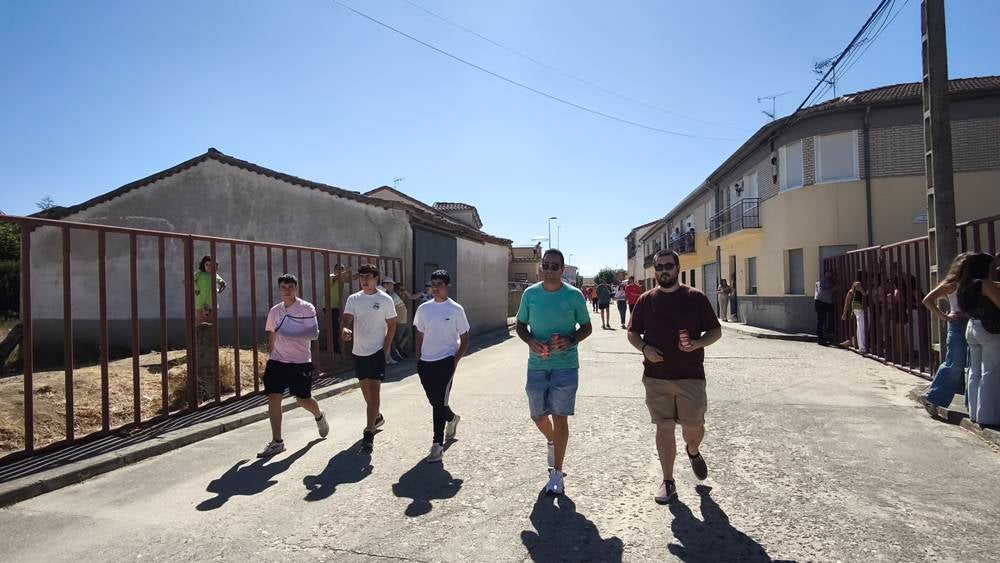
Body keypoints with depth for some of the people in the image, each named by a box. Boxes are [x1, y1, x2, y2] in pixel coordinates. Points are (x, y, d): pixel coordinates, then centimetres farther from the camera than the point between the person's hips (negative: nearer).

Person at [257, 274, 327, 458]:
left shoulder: (306, 308, -8)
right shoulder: (275, 311, 8)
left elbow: (314, 334, -18)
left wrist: (290, 334, -27)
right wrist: (271, 355, 18)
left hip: (301, 362, -4)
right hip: (277, 361, 4)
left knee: (303, 399, 5)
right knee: (273, 398, -4)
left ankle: (319, 417, 39)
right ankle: (277, 442, 6)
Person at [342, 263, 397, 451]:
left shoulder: (385, 300, -7)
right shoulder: (353, 299, 3)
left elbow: (392, 325, -3)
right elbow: (347, 320, -5)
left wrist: (385, 349, -9)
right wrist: (346, 330, -29)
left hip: (377, 351, -5)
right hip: (358, 351, 5)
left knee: (374, 390, -8)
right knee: (365, 389, 17)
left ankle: (369, 432, -4)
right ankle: (377, 417, 40)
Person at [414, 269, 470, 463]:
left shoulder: (456, 309, -5)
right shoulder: (423, 309, 5)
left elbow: (465, 339, -1)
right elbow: (420, 336, 14)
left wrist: (455, 360, -9)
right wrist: (418, 360, 8)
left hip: (445, 361, -4)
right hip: (426, 362, 5)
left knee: (439, 402, -7)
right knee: (434, 401, 14)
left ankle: (437, 444, 3)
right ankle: (452, 418, 44)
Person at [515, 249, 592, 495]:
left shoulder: (574, 295, -5)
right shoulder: (530, 294, 0)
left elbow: (587, 327, 5)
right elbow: (520, 325, 10)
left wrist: (571, 340, -14)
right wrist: (531, 341, -10)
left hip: (565, 366, -2)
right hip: (536, 366, 3)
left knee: (560, 418, 0)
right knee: (538, 416, 14)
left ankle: (557, 474, 13)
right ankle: (552, 441, 48)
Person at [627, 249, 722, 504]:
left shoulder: (696, 298, 1)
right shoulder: (646, 300, 5)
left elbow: (715, 331, 5)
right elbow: (632, 332, 11)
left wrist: (697, 344, -15)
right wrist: (644, 348, -10)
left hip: (691, 376, -1)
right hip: (656, 376, 1)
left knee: (693, 426, 6)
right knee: (664, 428, 5)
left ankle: (693, 452, 42)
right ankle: (668, 482, 19)